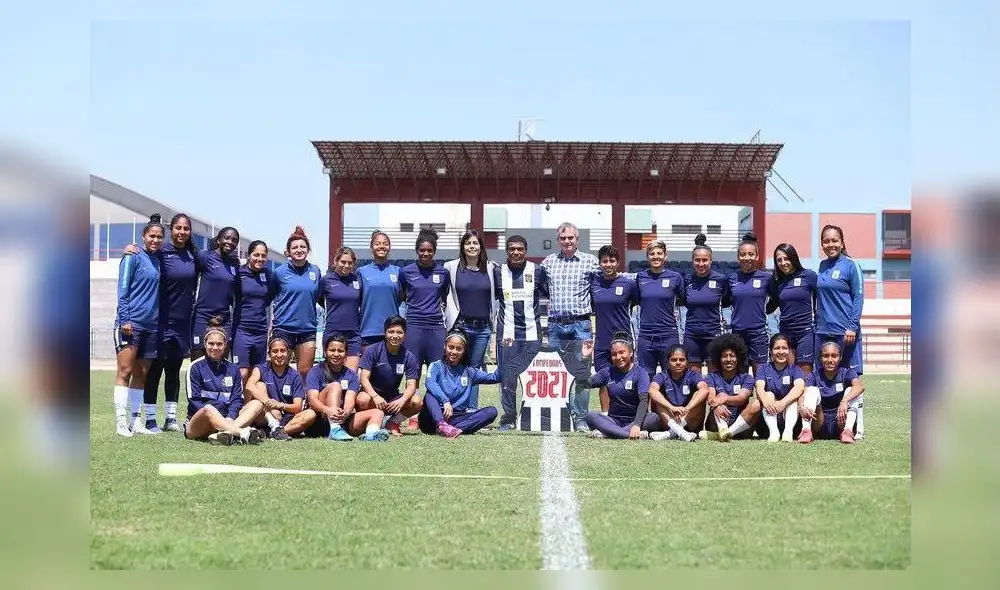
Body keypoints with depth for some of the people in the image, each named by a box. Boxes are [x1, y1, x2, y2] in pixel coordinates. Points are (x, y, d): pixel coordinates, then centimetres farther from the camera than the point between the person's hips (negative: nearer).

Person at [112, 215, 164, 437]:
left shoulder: (158, 260, 15)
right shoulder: (133, 257, -3)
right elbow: (123, 289, -7)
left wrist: (159, 321, 15)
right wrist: (124, 319, -14)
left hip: (151, 325, 7)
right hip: (130, 323, -7)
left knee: (141, 374, 8)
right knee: (124, 370, -8)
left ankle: (136, 421, 12)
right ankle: (121, 421, -8)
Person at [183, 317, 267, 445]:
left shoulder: (233, 368, 14)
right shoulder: (196, 367, 3)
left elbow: (237, 399, 6)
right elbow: (194, 401, -5)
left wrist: (230, 418, -15)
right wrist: (210, 414, -21)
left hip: (225, 420, 4)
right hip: (198, 423, -4)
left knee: (257, 404, -17)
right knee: (208, 409, -38)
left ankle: (227, 431, -44)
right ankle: (244, 433, -56)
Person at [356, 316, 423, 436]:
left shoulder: (409, 357, -4)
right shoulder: (373, 350, -10)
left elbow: (411, 385, -10)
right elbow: (364, 378, -16)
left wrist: (402, 400, -32)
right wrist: (375, 396, -35)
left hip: (393, 399, 3)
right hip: (372, 393, -3)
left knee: (417, 402, -25)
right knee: (363, 400, -37)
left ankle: (392, 422, 0)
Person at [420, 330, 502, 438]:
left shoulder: (469, 371, 15)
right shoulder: (436, 366, 3)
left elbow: (495, 377, 6)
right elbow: (430, 383, -19)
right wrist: (445, 401, -34)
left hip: (458, 418, 3)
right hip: (437, 415, -3)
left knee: (492, 411, -15)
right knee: (430, 394, -30)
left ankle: (457, 428, -36)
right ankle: (441, 425, -56)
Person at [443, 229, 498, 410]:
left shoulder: (491, 268, 5)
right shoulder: (451, 267, 0)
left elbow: (498, 295, 12)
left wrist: (493, 318, 7)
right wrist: (453, 317, -1)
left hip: (483, 327, 2)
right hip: (461, 326, -2)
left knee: (475, 369, 8)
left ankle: (472, 410, 13)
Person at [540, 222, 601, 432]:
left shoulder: (590, 261, 2)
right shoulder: (548, 262, 10)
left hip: (580, 325, -2)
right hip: (555, 325, 3)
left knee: (582, 374, 0)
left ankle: (580, 419, 5)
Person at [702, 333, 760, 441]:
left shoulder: (746, 379, 8)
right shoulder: (712, 377, 8)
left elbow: (742, 398, -13)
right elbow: (710, 397, -12)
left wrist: (725, 399, -35)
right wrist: (716, 406, -38)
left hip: (740, 426, 1)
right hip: (717, 424, -1)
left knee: (756, 404, -23)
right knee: (721, 394, -21)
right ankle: (723, 431, -47)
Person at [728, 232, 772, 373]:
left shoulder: (766, 277, -2)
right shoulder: (732, 278, 4)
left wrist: (764, 311, 3)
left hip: (758, 331, -2)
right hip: (737, 332, 2)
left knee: (759, 372, 3)